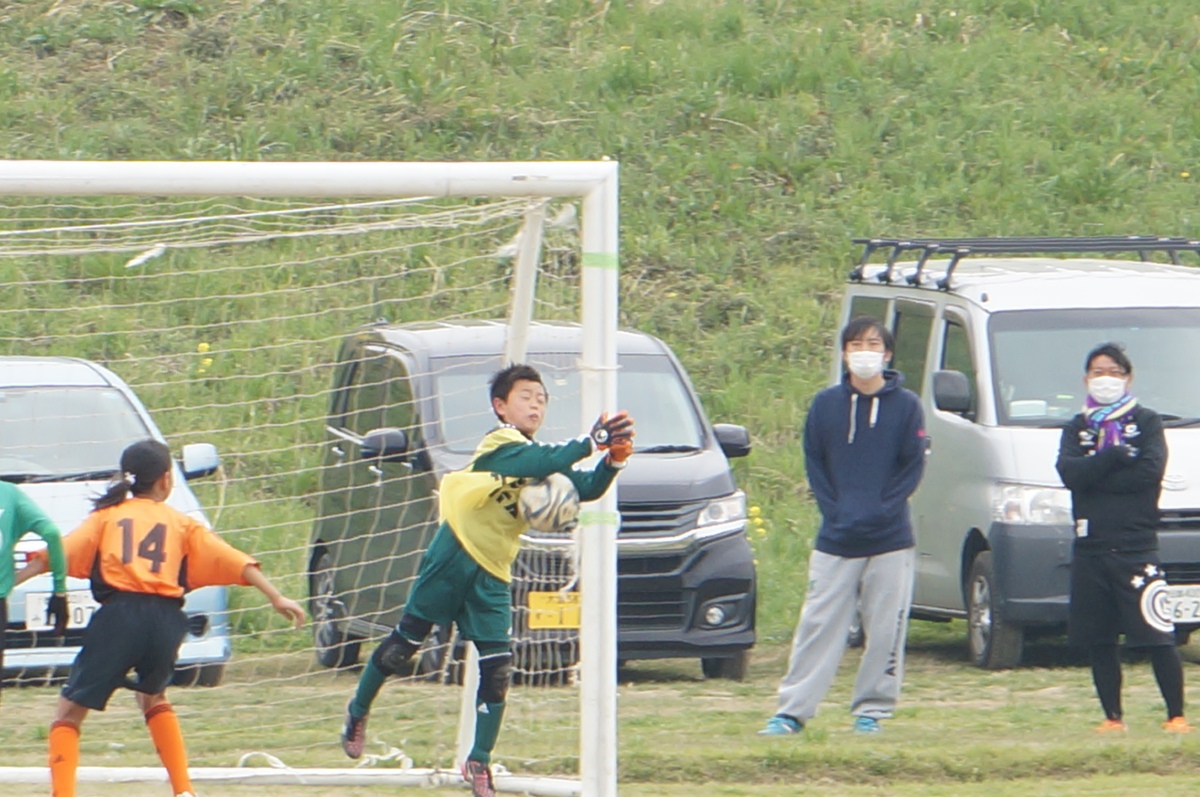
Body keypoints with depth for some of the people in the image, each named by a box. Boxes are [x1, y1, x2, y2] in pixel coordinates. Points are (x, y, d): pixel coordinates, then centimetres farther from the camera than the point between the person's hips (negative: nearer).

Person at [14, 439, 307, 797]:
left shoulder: (107, 516, 16)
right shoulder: (183, 524, 18)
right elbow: (236, 562, 12)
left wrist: (10, 582, 3)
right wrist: (277, 598, 11)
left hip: (118, 619, -3)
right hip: (165, 620, 3)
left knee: (69, 712, 5)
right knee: (153, 697, 32)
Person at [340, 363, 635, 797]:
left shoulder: (538, 457, 13)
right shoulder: (500, 443, -11)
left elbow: (585, 489, 4)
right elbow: (542, 463, -30)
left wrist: (613, 461, -13)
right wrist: (591, 442, -32)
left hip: (492, 576, 7)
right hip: (454, 558, -7)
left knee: (498, 668, -3)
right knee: (405, 642, 4)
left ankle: (479, 761, 5)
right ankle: (357, 713, 25)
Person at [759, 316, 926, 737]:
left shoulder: (906, 405, 1)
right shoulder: (826, 404, 5)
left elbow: (912, 468, 0)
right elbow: (814, 464, 7)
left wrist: (881, 511, -11)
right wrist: (835, 511, -6)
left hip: (890, 540, -1)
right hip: (836, 540, 1)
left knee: (885, 630, 1)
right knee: (818, 626, -1)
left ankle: (871, 710, 11)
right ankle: (791, 712, 0)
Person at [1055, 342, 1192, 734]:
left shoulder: (1146, 422, 6)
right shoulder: (1077, 428, 15)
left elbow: (1151, 470, -12)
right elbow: (1069, 473, -4)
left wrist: (1094, 475, -9)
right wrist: (1116, 457, -12)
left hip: (1136, 546, -4)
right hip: (1089, 550, 4)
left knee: (1158, 636, -9)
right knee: (1098, 642, 5)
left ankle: (1176, 716, -4)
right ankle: (1112, 717, 14)